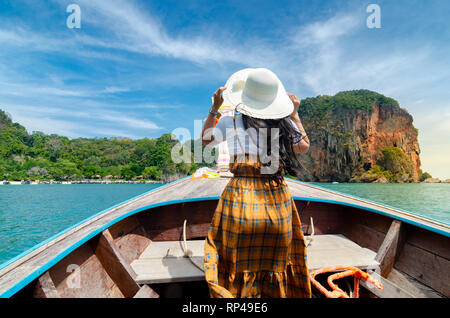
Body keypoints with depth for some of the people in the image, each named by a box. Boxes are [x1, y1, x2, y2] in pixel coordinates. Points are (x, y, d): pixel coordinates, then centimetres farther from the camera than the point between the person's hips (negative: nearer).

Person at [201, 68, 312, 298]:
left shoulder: (231, 123, -5)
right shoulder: (284, 123, -2)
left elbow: (205, 139, 13)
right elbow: (304, 146, 15)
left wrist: (214, 108, 19)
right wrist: (295, 114, 20)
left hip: (242, 197, -2)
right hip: (277, 197, 2)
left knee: (239, 256, 16)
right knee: (275, 258, 20)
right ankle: (275, 291, 38)